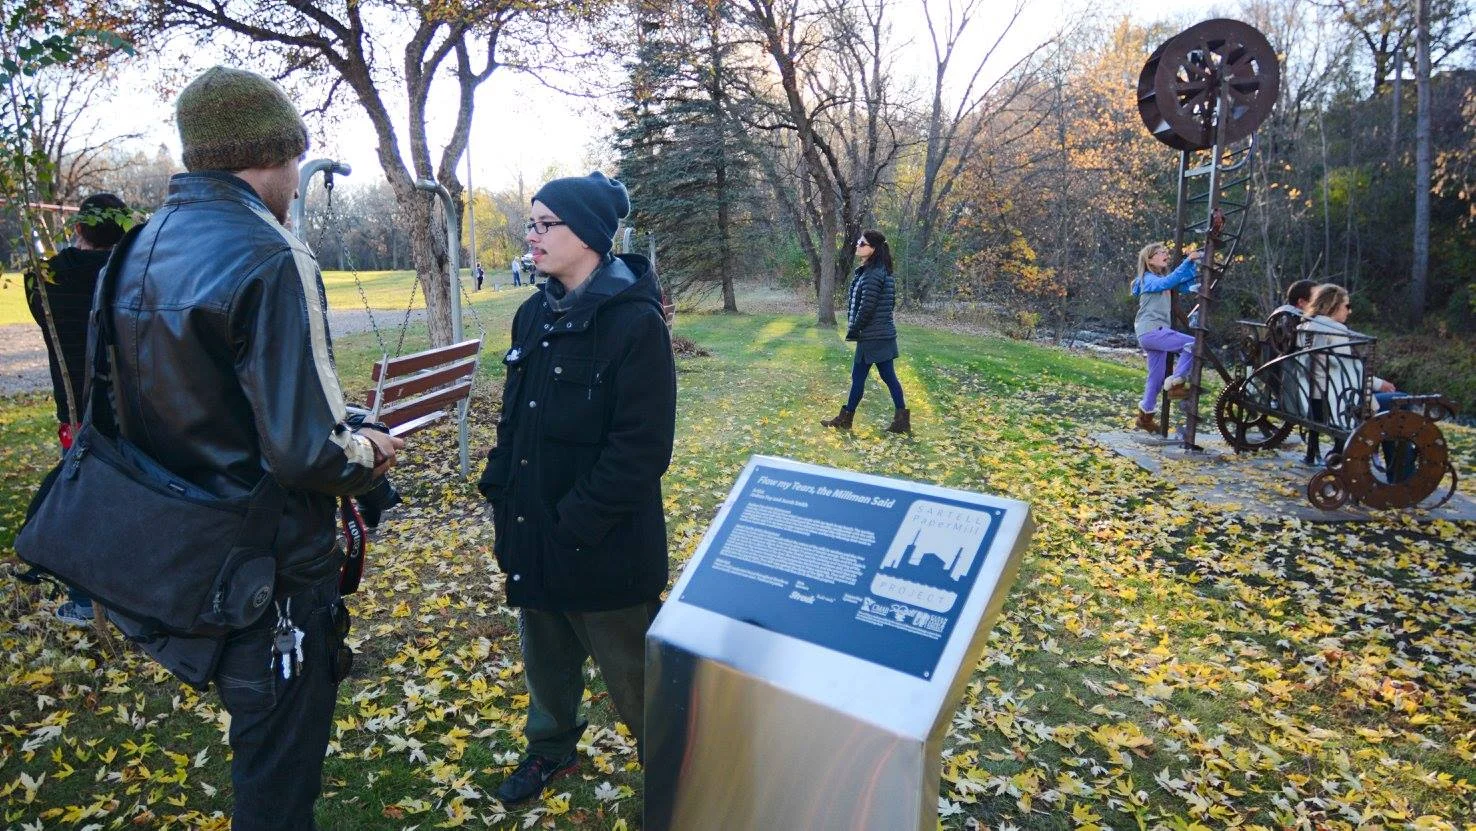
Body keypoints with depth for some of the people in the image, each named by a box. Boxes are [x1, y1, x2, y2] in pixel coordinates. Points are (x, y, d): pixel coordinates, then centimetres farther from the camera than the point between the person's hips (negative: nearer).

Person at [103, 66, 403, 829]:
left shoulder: (141, 250, 5)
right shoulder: (269, 258, -22)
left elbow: (177, 404, 12)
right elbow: (309, 452, -27)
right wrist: (369, 456, -6)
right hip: (271, 575, -8)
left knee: (260, 749, 28)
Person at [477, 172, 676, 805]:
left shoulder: (635, 322, -18)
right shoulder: (533, 315, 5)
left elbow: (640, 449, -21)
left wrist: (573, 525, -20)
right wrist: (500, 490, 5)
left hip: (603, 548, -7)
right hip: (531, 533, 7)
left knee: (628, 671, 10)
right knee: (544, 654, 24)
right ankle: (551, 748, 49)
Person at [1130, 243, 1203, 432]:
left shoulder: (1161, 278, 22)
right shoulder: (1148, 279, -5)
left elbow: (1186, 281, 16)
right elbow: (1169, 281, -25)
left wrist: (1193, 263, 4)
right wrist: (1187, 261, -28)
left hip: (1157, 332, 9)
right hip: (1151, 331, -9)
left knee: (1157, 376, 10)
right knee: (1193, 344, -19)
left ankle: (1145, 415, 18)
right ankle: (1176, 382, -13)